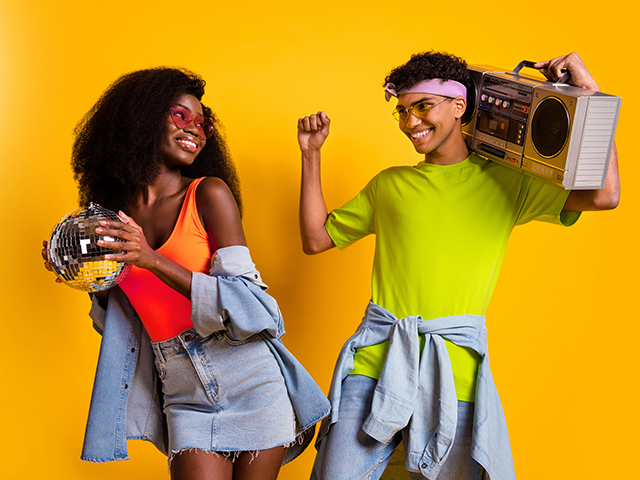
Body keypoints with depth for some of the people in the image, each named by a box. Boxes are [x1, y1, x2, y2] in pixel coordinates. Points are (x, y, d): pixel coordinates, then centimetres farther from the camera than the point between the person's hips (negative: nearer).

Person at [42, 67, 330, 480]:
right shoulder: (116, 213, 5)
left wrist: (155, 262, -23)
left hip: (251, 386, -2)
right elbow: (120, 324, 15)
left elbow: (245, 304, -15)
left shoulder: (209, 194, -7)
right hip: (184, 399, 3)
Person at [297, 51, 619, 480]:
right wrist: (311, 155, 15)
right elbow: (316, 239, 19)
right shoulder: (390, 184, 16)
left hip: (455, 371, -1)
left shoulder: (505, 184, 9)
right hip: (374, 362, 2)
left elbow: (604, 196, -1)